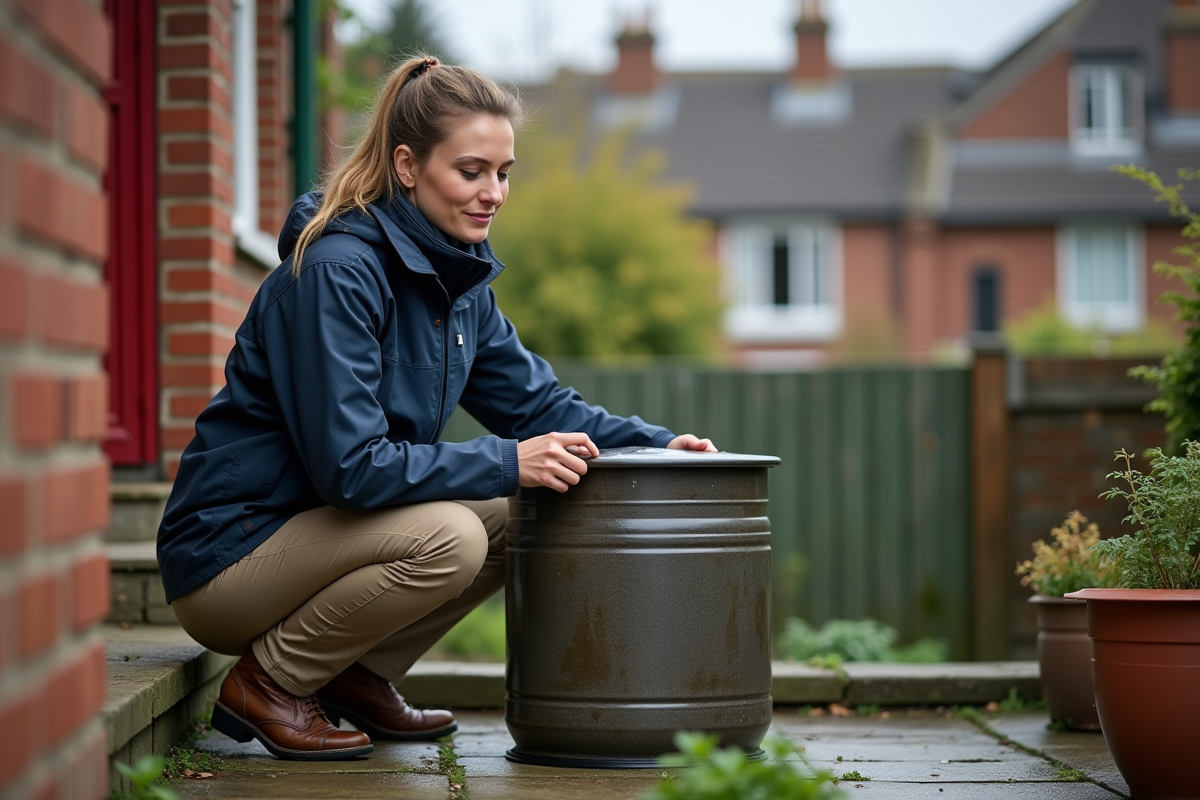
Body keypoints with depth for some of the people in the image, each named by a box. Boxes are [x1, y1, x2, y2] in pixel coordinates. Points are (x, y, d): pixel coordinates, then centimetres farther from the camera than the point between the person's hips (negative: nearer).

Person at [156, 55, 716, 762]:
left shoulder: (459, 278, 6)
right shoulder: (336, 271, -22)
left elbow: (538, 403, 10)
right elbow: (349, 465, -27)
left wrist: (655, 444, -6)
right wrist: (507, 463, -28)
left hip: (323, 530, 9)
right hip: (226, 555, -9)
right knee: (447, 538, -29)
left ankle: (358, 676, 8)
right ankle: (267, 683, -9)